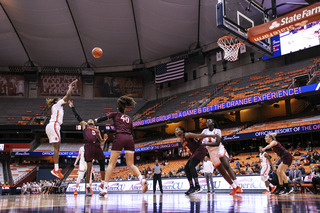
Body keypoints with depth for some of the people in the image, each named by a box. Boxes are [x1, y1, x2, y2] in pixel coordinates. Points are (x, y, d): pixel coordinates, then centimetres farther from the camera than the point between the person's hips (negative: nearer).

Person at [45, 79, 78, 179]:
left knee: (57, 148, 6)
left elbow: (68, 98, 30)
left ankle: (56, 168, 4)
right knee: (56, 148, -15)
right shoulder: (56, 105, 4)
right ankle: (56, 169, -20)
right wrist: (70, 86, 13)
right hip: (53, 126, -10)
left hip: (52, 127, 10)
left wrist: (71, 87, 31)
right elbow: (67, 95, 0)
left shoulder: (59, 106, 27)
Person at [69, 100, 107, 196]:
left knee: (103, 165, 2)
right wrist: (72, 107, 16)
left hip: (97, 147, 4)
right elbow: (77, 116, 19)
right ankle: (88, 188, -7)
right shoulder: (84, 125, 24)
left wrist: (104, 139, 4)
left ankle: (103, 184, 15)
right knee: (89, 167, -9)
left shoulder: (97, 130, 29)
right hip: (88, 146, -4)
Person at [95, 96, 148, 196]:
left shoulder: (115, 114, 16)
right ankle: (142, 180, -15)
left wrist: (96, 120, 42)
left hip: (119, 138, -3)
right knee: (131, 164, 7)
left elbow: (103, 118, 24)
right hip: (130, 139, 3)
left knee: (111, 164, 0)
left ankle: (105, 188, -2)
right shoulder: (129, 118, 24)